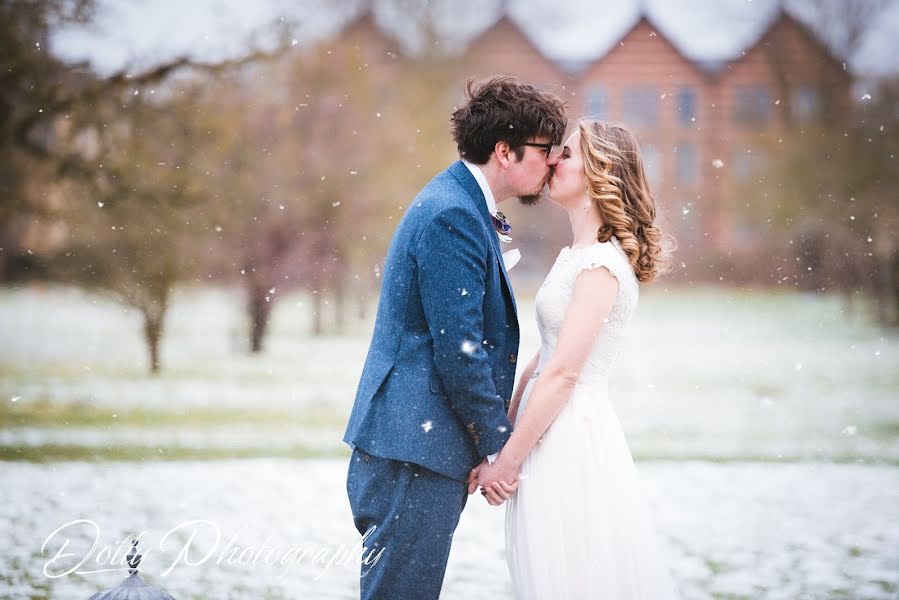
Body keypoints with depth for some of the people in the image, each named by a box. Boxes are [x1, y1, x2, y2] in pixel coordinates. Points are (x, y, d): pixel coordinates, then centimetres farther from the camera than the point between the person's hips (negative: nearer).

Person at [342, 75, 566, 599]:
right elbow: (458, 349, -20)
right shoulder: (452, 215, -16)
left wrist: (495, 438, 15)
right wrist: (499, 445, -11)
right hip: (414, 446, -10)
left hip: (424, 446, 10)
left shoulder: (465, 206, 17)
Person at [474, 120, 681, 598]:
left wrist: (507, 460, -15)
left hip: (573, 437, -9)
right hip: (552, 429, 9)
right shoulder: (575, 254, 13)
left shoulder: (600, 264, -16)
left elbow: (563, 374, -18)